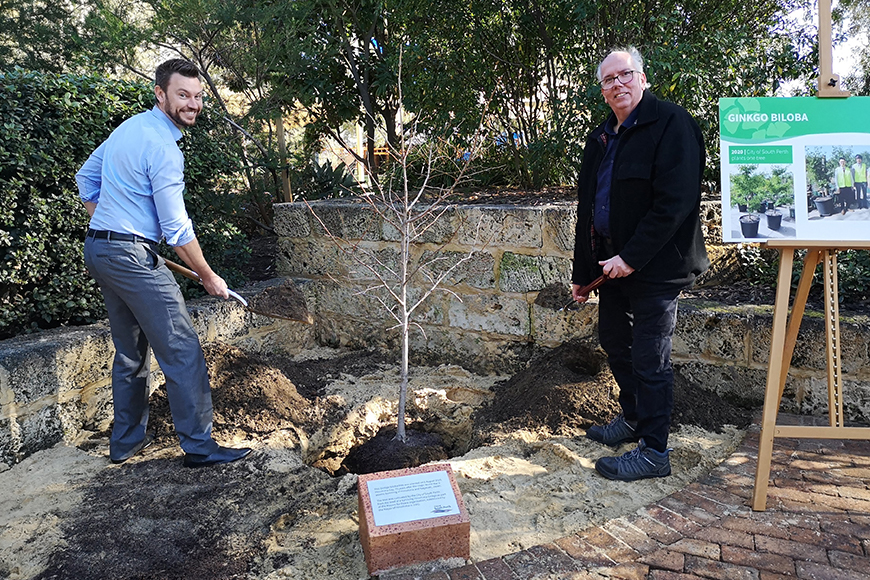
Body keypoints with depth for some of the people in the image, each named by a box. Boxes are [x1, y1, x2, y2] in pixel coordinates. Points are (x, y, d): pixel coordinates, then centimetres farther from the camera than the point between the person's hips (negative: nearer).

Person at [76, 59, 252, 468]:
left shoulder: (129, 127, 14)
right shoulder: (163, 148, -17)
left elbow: (86, 179, 22)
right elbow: (177, 229, -16)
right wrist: (209, 277, -6)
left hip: (97, 250, 10)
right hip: (133, 256, -10)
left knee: (130, 350, 18)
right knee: (182, 352, -6)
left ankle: (127, 440, 28)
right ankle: (199, 446, 1)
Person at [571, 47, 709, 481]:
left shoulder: (671, 124, -9)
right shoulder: (600, 139, 15)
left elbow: (674, 202, -19)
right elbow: (587, 208, 16)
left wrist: (631, 257, -22)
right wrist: (582, 272, 15)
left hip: (655, 267, -8)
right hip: (613, 263, 8)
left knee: (649, 358, -3)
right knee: (615, 343, 19)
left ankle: (654, 452, 12)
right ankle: (633, 418, 41)